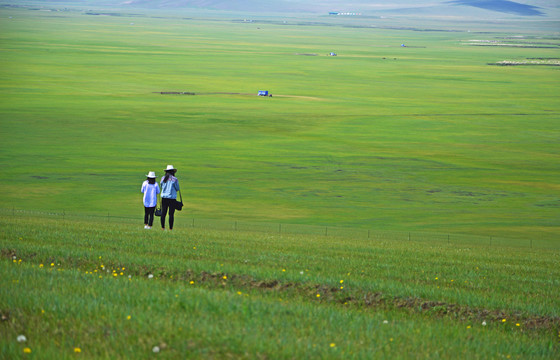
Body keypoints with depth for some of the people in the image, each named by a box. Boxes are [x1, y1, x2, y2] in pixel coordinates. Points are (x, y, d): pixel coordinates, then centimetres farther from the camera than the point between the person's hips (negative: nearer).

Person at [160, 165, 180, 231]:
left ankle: (162, 227, 8)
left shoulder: (163, 178, 3)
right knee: (171, 214, 0)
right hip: (172, 198, -3)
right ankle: (170, 228, 0)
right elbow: (177, 189, 1)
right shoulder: (174, 179, -9)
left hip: (164, 197, 3)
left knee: (163, 213, 7)